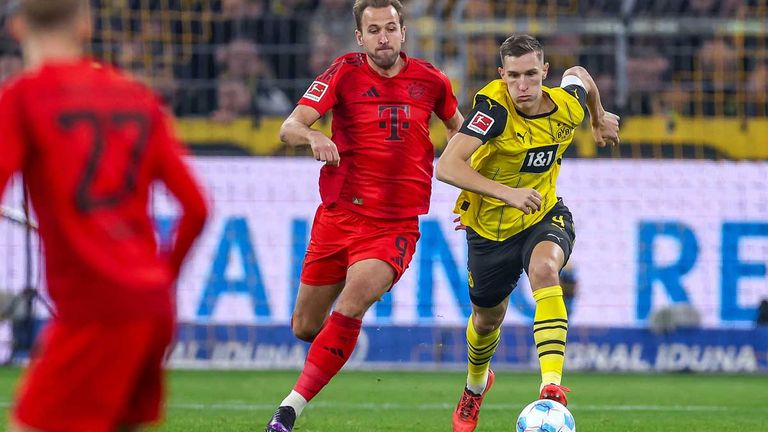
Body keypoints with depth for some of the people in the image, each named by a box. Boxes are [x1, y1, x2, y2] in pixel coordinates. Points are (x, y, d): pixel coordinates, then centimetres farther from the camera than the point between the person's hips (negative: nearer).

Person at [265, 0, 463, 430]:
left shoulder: (430, 80, 2)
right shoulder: (345, 73, -3)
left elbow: (458, 126, 23)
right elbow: (290, 127, -13)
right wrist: (313, 136, -36)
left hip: (396, 226, -1)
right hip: (338, 215, 1)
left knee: (351, 303, -26)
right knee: (305, 328, 6)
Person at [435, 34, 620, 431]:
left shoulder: (567, 105, -16)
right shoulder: (494, 107, -29)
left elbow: (578, 75, 12)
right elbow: (447, 166, -39)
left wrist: (599, 118, 30)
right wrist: (507, 193, -46)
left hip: (543, 218, 1)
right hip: (489, 226, -1)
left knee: (543, 267, -34)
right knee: (487, 319, 18)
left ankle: (551, 386, -43)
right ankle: (476, 384, 55)